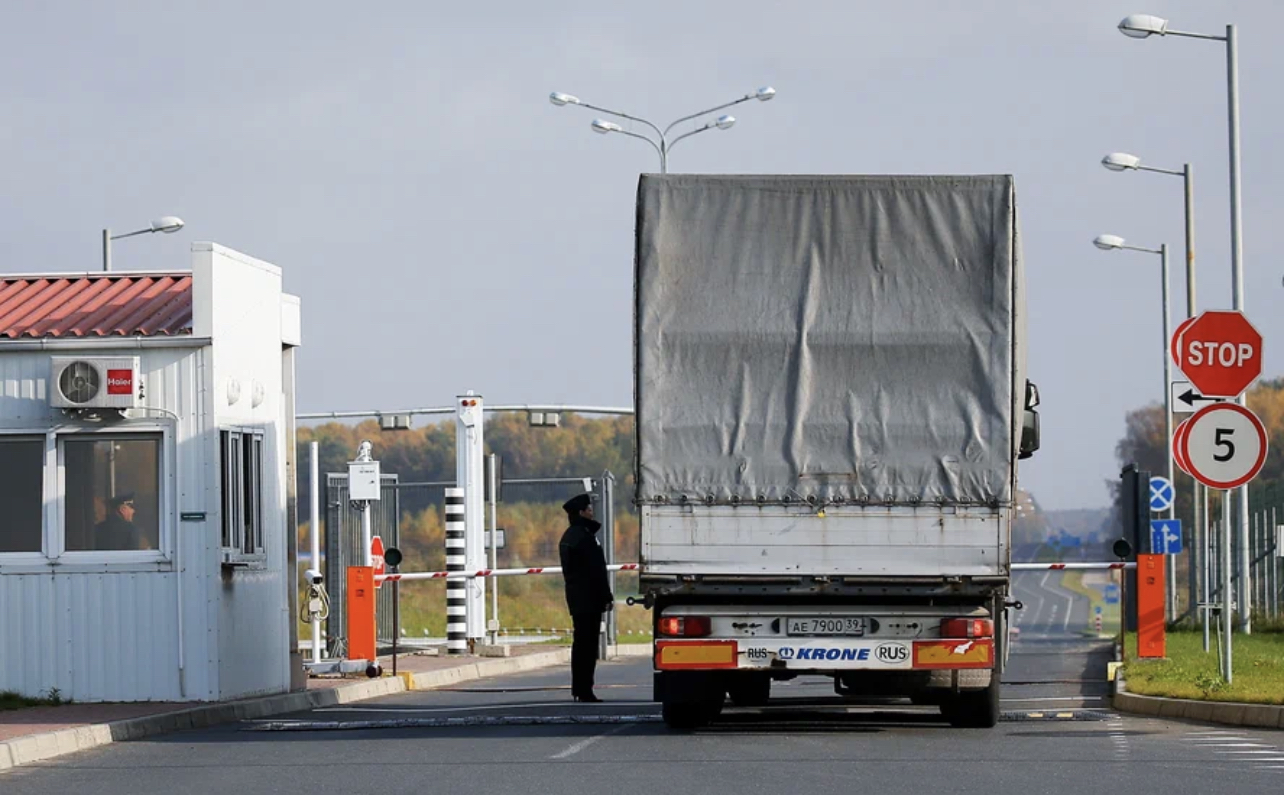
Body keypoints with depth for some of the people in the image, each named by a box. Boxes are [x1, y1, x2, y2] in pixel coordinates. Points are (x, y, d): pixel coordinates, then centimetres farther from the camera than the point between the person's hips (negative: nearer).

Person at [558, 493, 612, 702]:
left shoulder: (568, 536, 16)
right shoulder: (584, 536, -15)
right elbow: (596, 571, -18)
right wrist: (607, 597, -13)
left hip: (575, 597, 10)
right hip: (589, 598, -10)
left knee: (581, 643, 14)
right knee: (587, 644, -8)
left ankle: (578, 689, 17)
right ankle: (584, 690, -9)